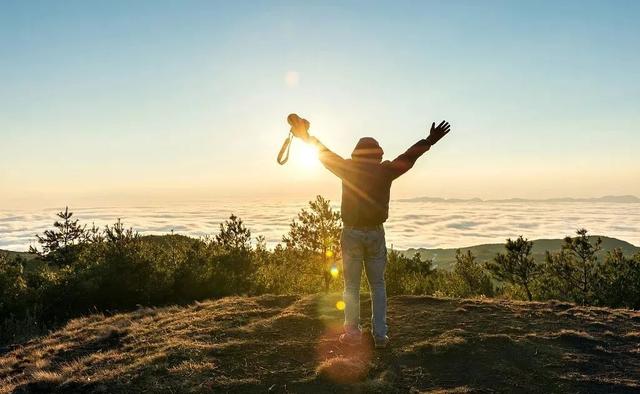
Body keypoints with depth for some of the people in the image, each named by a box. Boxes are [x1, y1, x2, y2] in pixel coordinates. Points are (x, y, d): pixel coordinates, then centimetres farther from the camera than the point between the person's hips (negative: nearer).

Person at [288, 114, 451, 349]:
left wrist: (306, 136, 21)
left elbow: (324, 153, 8)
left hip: (352, 233, -1)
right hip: (375, 233, 1)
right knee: (377, 285, 10)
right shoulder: (385, 171, 0)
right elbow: (408, 156, 10)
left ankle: (352, 333, 7)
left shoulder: (348, 168, -2)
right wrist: (429, 142, 22)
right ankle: (380, 335, 8)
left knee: (352, 285, 7)